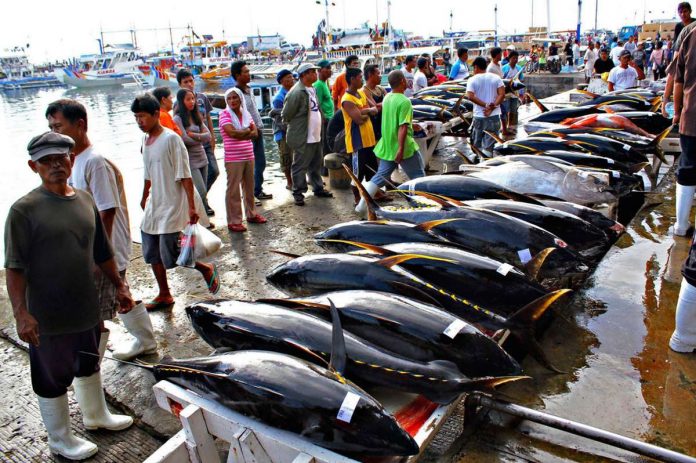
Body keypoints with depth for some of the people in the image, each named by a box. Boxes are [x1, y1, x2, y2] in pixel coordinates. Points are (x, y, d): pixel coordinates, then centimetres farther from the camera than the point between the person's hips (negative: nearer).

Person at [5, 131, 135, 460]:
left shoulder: (85, 200, 3)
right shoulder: (24, 209, -15)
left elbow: (102, 252, 11)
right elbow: (14, 268, -17)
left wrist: (119, 285, 13)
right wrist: (21, 313, -22)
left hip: (87, 307, 6)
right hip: (48, 316, -6)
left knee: (89, 365, 25)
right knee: (53, 378, 12)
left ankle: (96, 414, 48)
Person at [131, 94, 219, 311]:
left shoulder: (171, 139, -15)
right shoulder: (146, 140, 8)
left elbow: (185, 175, -18)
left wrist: (191, 207, -22)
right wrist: (145, 197, 29)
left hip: (173, 206, -8)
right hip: (154, 207, 8)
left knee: (171, 256, -6)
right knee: (152, 254, 11)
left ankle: (207, 269, 18)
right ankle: (164, 295, 26)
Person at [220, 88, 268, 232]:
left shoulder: (246, 114, 11)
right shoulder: (224, 114, -5)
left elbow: (255, 133, 1)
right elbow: (231, 132, -20)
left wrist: (240, 134, -15)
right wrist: (247, 130, -7)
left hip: (249, 157, 6)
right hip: (233, 159, -6)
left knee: (249, 187, 16)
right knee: (233, 190, -2)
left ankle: (251, 214, 31)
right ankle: (233, 221, 5)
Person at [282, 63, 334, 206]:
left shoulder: (312, 89, 9)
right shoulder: (296, 92, -18)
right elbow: (286, 115, -13)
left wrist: (318, 128, 14)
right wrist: (296, 128, 1)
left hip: (316, 136, 8)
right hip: (303, 139, -8)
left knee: (316, 165, 18)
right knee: (300, 166, 2)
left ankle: (318, 188, 30)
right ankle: (298, 193, 12)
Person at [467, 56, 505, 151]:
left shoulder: (472, 80, -2)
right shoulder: (496, 78, 3)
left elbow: (470, 96, -15)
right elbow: (502, 94, -7)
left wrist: (485, 105, -12)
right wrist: (492, 108, -12)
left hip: (478, 116, -1)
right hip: (494, 116, 1)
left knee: (476, 143, 16)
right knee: (489, 143, 1)